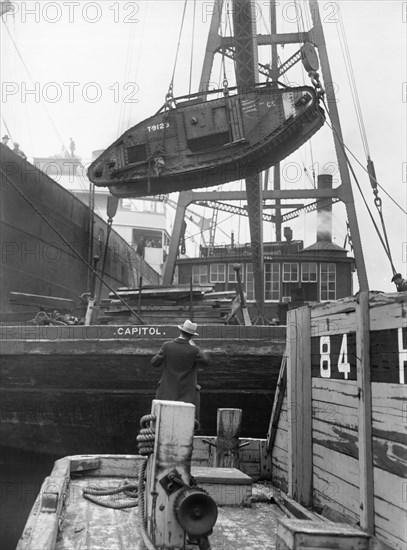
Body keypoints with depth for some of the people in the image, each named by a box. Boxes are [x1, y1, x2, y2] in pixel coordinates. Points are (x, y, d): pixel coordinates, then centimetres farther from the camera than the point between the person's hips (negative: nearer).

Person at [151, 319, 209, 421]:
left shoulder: (167, 346, -9)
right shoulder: (193, 351, -14)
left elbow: (155, 363, 1)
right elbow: (205, 361, 4)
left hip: (168, 391, 2)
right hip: (187, 393, -2)